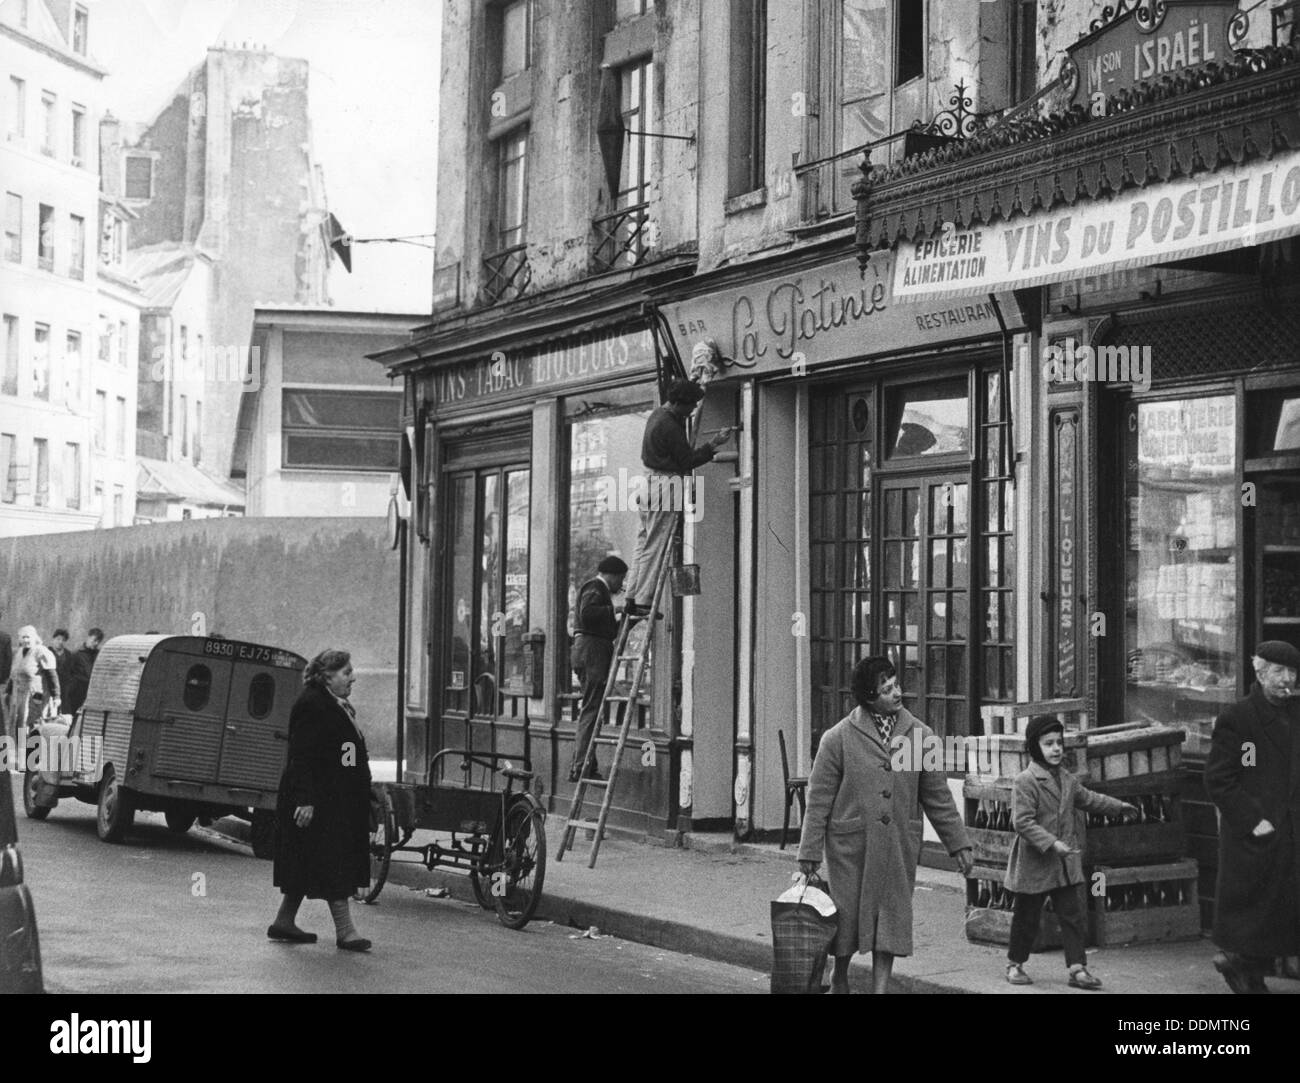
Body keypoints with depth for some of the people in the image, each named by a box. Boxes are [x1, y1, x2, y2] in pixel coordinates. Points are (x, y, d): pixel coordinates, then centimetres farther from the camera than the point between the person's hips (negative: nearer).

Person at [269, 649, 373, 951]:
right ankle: (344, 929, -7)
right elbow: (301, 757, -19)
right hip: (319, 799, -10)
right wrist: (305, 800, -25)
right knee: (331, 862, -8)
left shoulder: (339, 707, 16)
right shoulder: (311, 705, -14)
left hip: (339, 801, 10)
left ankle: (285, 921, 22)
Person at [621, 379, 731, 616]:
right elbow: (688, 460, -14)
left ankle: (633, 599, 13)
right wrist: (714, 444, -11)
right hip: (666, 487, -10)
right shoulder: (669, 426, -18)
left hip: (651, 482, 10)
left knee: (644, 543, 11)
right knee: (655, 548, -5)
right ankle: (643, 603, -4)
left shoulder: (657, 416, 13)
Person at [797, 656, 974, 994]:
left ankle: (880, 988, 10)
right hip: (850, 844, -2)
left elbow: (938, 797, 9)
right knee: (848, 915, 5)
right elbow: (819, 799, -2)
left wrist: (958, 843, 6)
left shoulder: (920, 735, 3)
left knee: (892, 916, 2)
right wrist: (809, 851, -4)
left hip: (899, 847, 2)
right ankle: (839, 977, 30)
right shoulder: (838, 738, -5)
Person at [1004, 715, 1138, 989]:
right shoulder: (1025, 781, -16)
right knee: (1027, 918, 7)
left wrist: (1118, 806, 28)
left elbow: (1087, 798, 28)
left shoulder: (1066, 779, 9)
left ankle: (1078, 968, 5)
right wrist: (1052, 844, -28)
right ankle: (1015, 964, 22)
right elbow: (1022, 822, -22)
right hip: (1035, 863, -6)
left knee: (1073, 916, 2)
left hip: (1066, 864, 6)